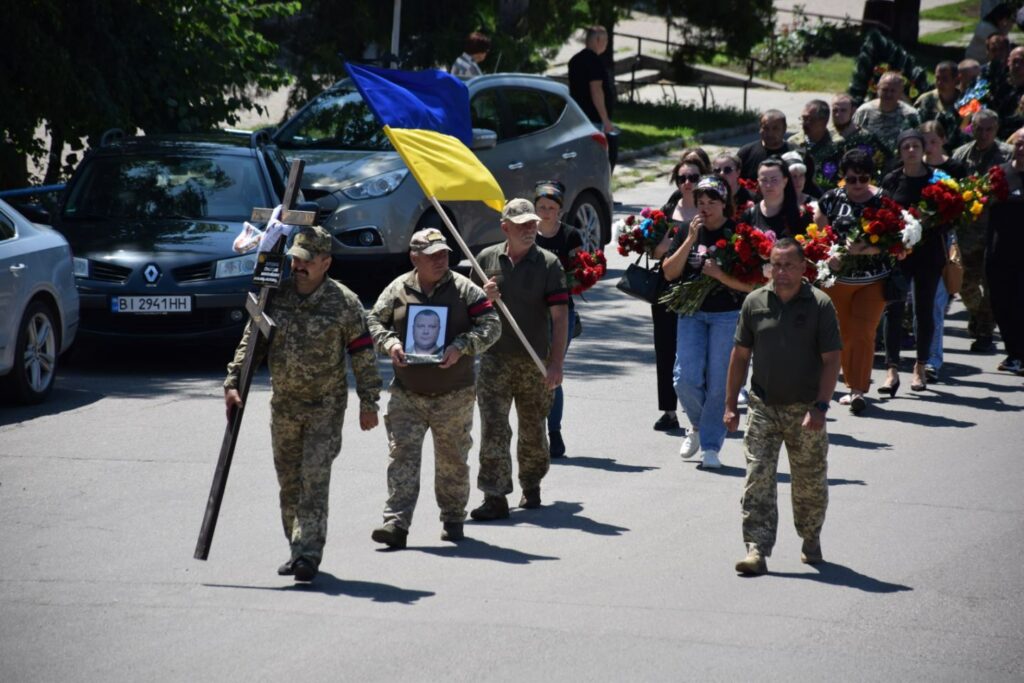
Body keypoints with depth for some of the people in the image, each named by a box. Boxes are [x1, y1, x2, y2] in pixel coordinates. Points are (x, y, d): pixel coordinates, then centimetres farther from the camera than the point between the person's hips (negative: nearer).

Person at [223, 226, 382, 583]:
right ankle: (298, 547, 24)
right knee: (289, 482, 11)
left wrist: (369, 402, -5)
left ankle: (308, 553, -15)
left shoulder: (344, 302, -8)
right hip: (284, 403, 4)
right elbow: (251, 341, 5)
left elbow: (363, 353, -4)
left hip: (326, 405, -4)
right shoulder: (276, 297, 1)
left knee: (314, 479, -13)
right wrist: (233, 382, -5)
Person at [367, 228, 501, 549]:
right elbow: (374, 321, 10)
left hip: (454, 395, -1)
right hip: (407, 393, 1)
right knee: (402, 456, -9)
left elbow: (491, 325, -5)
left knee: (452, 460, 10)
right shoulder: (397, 290, 3)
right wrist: (389, 343, -12)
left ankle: (453, 520, 26)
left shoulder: (463, 289, -2)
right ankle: (396, 523, -13)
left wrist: (461, 347, -20)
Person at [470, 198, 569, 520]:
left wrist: (556, 363, -17)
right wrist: (484, 297, -8)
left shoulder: (548, 264, -4)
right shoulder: (487, 259, 5)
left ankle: (531, 485, 33)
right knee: (493, 427, -8)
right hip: (495, 358, 1)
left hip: (535, 361, -1)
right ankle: (494, 497, -9)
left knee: (533, 429, 11)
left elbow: (560, 316, -8)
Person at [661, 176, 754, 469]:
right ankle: (698, 425, 23)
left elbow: (750, 284, -8)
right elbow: (670, 272, -2)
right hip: (692, 313, 3)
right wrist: (690, 241, -11)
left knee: (719, 383, -3)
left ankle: (711, 446, 8)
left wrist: (718, 273, -20)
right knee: (686, 379, -6)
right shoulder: (687, 232, 6)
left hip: (728, 315, -3)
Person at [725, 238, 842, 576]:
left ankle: (811, 541, 31)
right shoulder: (755, 302, 2)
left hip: (805, 410, -1)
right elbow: (740, 355, 9)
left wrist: (820, 406, -15)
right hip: (763, 407, 2)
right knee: (757, 479, -8)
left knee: (810, 482, 10)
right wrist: (730, 403, 7)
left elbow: (831, 359, -6)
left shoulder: (819, 304, -6)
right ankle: (757, 550, -9)